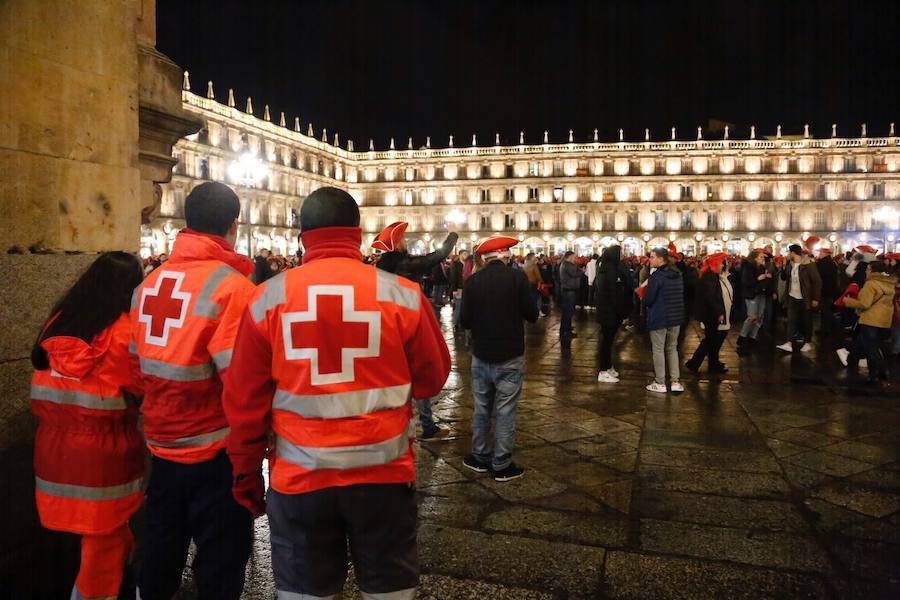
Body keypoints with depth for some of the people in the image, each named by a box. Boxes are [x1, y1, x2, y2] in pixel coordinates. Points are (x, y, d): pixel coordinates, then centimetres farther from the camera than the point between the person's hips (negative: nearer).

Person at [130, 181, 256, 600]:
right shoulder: (231, 286, -18)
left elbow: (137, 366, 8)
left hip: (162, 445, 6)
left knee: (161, 550, 23)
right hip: (215, 452, -6)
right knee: (220, 559, 10)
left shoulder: (149, 283, 3)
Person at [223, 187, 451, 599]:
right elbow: (431, 380, 3)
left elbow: (244, 400, -1)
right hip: (383, 472, 0)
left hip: (299, 476, 1)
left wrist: (246, 474, 11)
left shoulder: (267, 299, -5)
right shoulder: (402, 295, -7)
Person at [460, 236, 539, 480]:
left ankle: (480, 457, 27)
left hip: (481, 355, 3)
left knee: (481, 409, 15)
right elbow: (532, 315, -7)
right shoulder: (516, 277, -11)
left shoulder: (472, 281, -5)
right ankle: (501, 465, 13)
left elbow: (465, 322, -1)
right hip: (510, 357, -3)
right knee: (505, 412, 5)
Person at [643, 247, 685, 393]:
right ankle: (675, 382, 16)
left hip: (659, 318, -7)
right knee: (672, 349, 15)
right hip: (676, 317, 7)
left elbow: (647, 300, -17)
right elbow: (680, 296, 17)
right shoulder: (677, 274, 8)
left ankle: (660, 383, 8)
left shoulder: (656, 276, -17)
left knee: (658, 350, 2)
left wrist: (643, 298, 4)